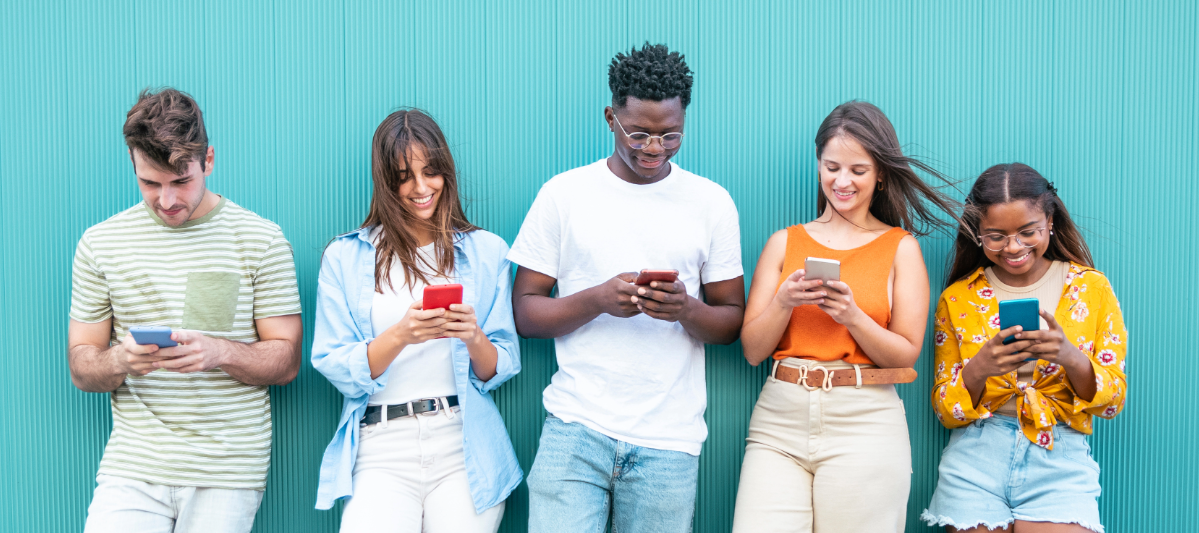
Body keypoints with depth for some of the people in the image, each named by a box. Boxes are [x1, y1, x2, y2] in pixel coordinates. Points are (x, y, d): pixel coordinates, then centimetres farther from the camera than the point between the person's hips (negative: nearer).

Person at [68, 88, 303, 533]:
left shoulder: (261, 240, 1)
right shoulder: (100, 243, 6)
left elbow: (286, 362, 1)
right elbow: (81, 369, 8)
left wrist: (220, 352, -19)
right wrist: (120, 360, -15)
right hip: (132, 466, 1)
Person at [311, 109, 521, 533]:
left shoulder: (486, 252, 10)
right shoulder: (344, 257, 8)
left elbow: (501, 370, 9)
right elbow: (336, 369, 0)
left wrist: (474, 339, -12)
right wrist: (400, 336, -16)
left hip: (465, 447, 1)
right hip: (383, 450, -1)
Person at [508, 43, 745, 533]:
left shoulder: (712, 203, 6)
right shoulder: (563, 194, 3)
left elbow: (733, 321, 8)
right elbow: (524, 313, 3)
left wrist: (688, 310, -14)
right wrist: (597, 299, -15)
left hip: (669, 439, 1)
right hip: (575, 428, -1)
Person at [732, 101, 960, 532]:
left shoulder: (901, 247, 6)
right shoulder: (784, 243, 11)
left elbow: (906, 355, 0)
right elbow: (752, 350, 7)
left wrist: (853, 316, -15)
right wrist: (784, 302, -10)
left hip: (865, 427, -1)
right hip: (780, 420, 2)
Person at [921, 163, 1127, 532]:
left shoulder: (1091, 288, 5)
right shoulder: (957, 298, 6)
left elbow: (1113, 402, 3)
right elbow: (945, 412, 5)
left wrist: (1071, 358, -17)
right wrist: (977, 371, -16)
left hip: (1060, 461, 0)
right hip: (976, 461, 1)